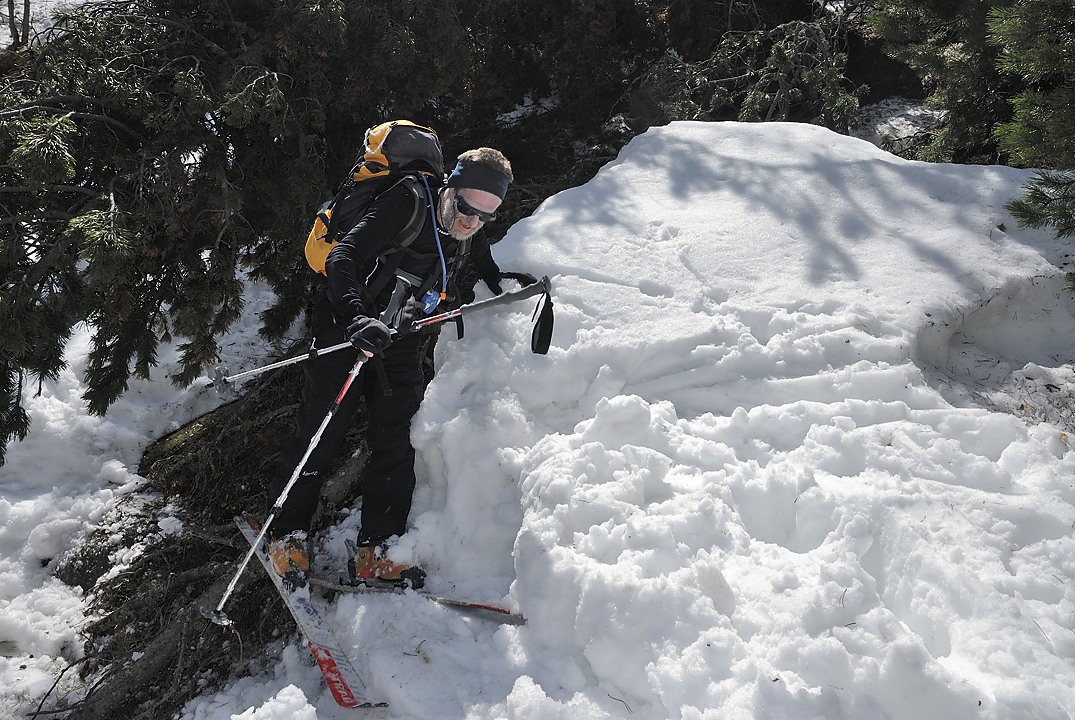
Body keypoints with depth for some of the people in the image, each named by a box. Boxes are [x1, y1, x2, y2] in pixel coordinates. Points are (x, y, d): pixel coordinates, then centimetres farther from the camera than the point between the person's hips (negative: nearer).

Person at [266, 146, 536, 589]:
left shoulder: (469, 237, 0)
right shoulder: (406, 208, -21)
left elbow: (487, 270, 25)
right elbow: (342, 260, -29)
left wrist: (511, 282, 4)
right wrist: (358, 319, -44)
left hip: (399, 342, 6)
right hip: (346, 332, -5)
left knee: (396, 443, -3)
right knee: (317, 438, -1)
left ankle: (376, 553, 2)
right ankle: (286, 536, 16)